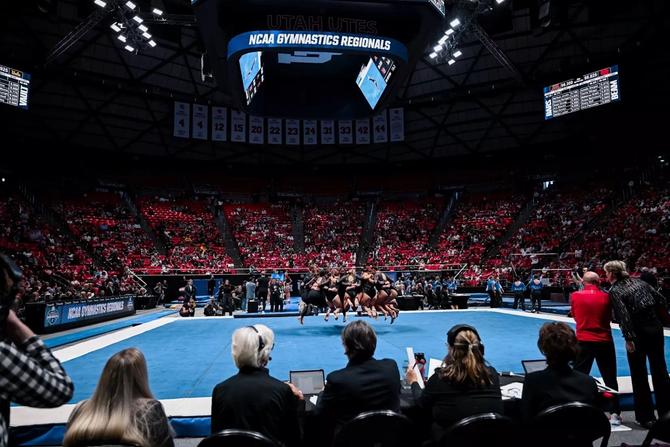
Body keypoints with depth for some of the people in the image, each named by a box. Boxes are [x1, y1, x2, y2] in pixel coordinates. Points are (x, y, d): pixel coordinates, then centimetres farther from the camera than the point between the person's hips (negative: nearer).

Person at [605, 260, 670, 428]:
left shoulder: (614, 291, -10)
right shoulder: (638, 281, 8)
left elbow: (624, 315, -18)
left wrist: (629, 339, -17)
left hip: (638, 333, -6)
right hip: (655, 329, 6)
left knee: (639, 375, 6)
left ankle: (646, 417, 15)